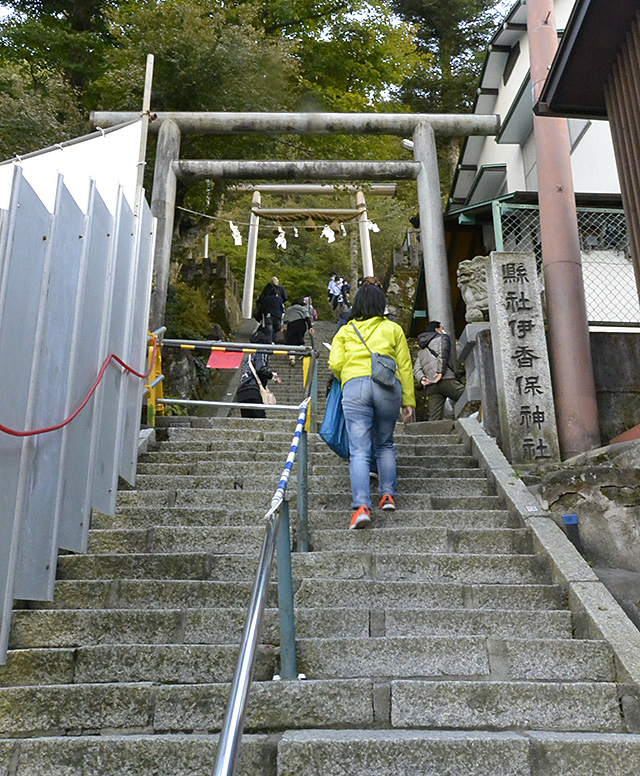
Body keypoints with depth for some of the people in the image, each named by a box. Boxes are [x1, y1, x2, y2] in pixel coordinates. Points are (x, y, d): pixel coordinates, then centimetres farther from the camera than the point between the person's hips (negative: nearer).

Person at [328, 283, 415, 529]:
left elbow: (335, 364, 5)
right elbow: (405, 366, 12)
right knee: (384, 444, 20)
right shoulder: (393, 329, 17)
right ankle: (388, 495, 15)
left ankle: (362, 506, -18)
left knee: (359, 451, -5)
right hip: (388, 386, 1)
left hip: (354, 385, -1)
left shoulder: (344, 331, 17)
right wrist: (408, 401, 14)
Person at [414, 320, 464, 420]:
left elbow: (416, 369, 18)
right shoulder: (443, 337, 17)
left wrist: (421, 378, 2)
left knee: (434, 419, 0)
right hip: (446, 380, -6)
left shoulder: (421, 351, 34)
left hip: (430, 387, 6)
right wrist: (441, 371, -12)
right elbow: (443, 352, -6)